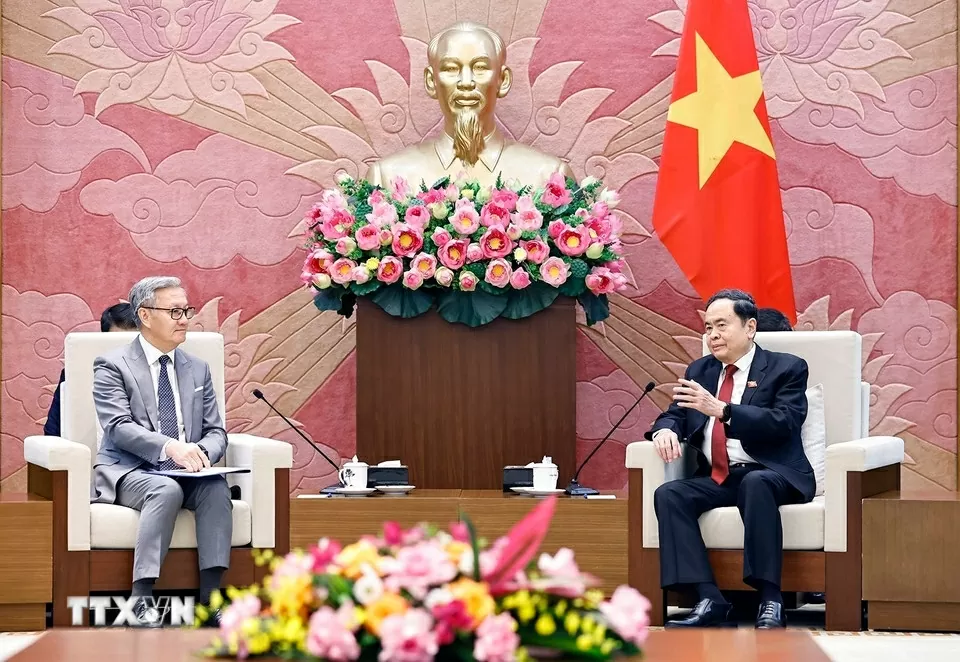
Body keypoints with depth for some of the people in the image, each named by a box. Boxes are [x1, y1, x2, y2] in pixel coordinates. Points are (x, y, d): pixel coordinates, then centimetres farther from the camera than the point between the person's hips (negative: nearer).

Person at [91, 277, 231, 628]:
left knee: (216, 487, -29)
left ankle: (211, 595, -34)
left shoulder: (198, 369, 18)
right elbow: (119, 427, -13)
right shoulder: (112, 366, 1)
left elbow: (216, 431, 13)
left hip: (186, 473, 4)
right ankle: (141, 597, -38)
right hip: (129, 471, -4)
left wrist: (201, 453, -12)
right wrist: (168, 447, -30)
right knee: (167, 490, -36)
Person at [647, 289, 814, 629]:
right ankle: (710, 600, -31)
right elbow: (674, 415, 18)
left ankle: (770, 601, -37)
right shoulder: (700, 370, 19)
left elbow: (784, 422, -14)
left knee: (755, 484, -39)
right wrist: (665, 430, -9)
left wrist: (722, 410, -26)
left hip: (769, 475, -5)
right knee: (668, 494, -23)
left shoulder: (787, 368, 2)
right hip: (717, 479, 5)